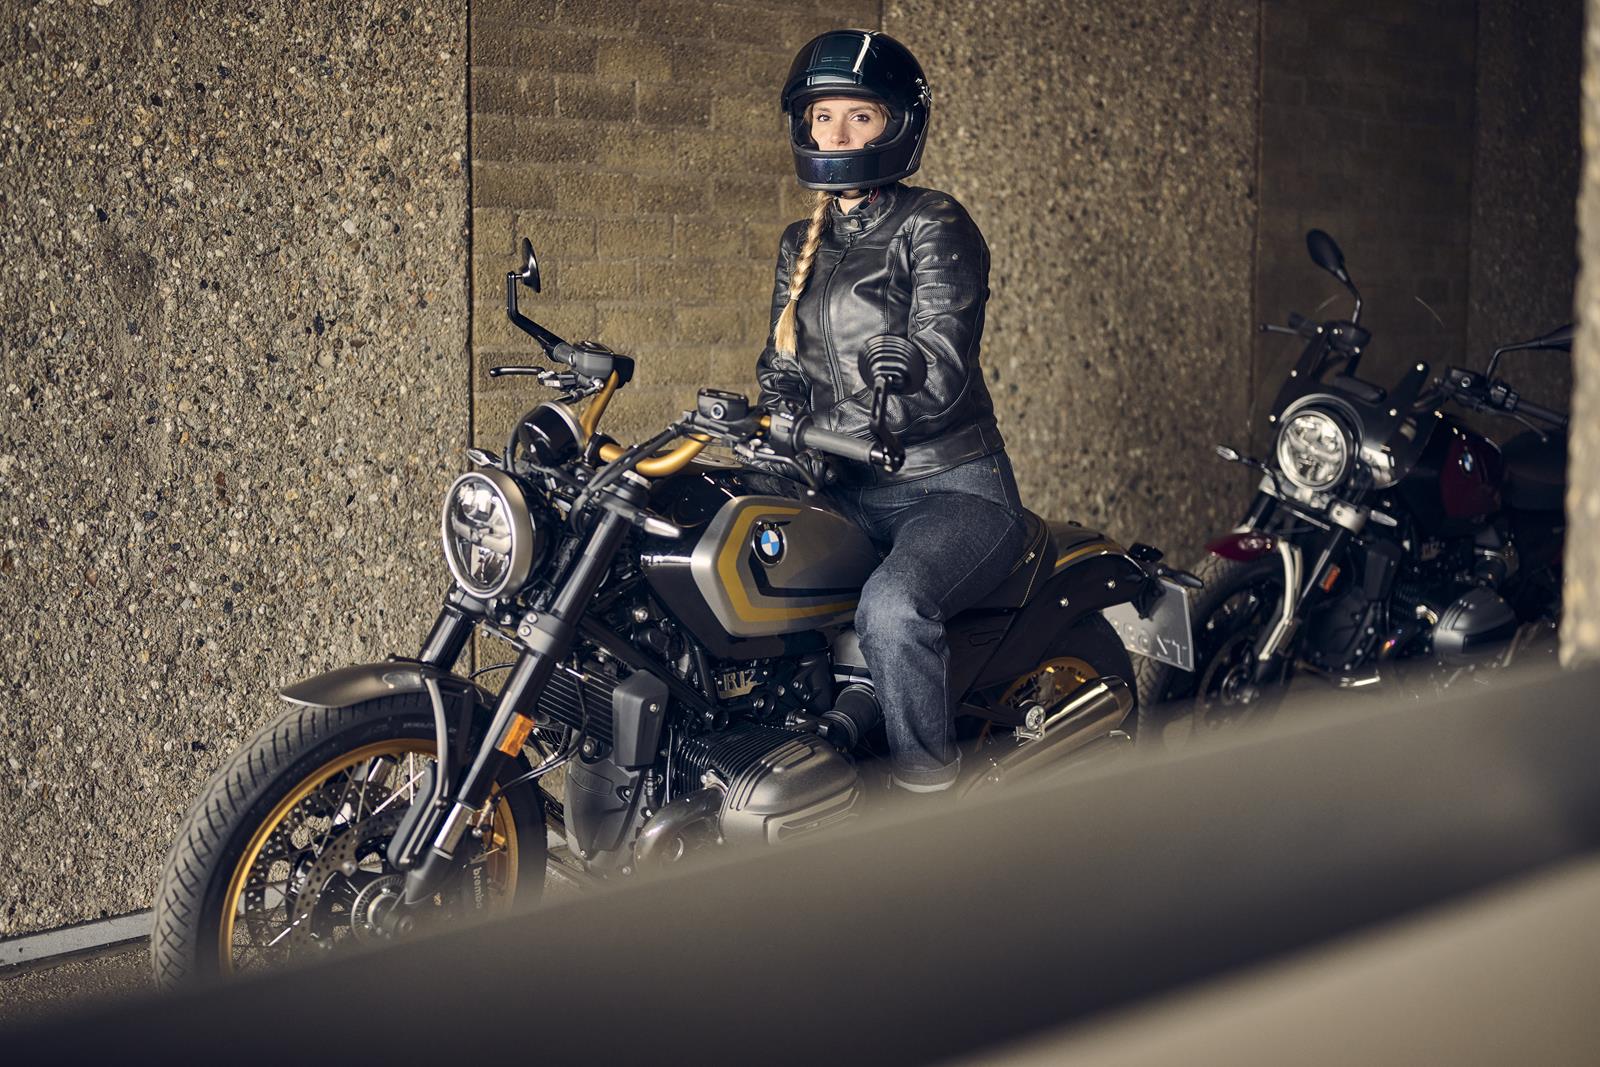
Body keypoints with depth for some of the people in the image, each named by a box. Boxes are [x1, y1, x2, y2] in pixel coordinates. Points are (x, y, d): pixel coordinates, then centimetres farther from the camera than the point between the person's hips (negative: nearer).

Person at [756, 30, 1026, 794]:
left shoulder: (933, 227, -6)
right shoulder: (801, 246, 16)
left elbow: (936, 367, -19)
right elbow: (783, 367, 15)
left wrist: (827, 430, -29)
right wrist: (764, 426, -9)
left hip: (952, 488, -7)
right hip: (853, 495, 7)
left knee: (891, 606, -36)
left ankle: (931, 792, -21)